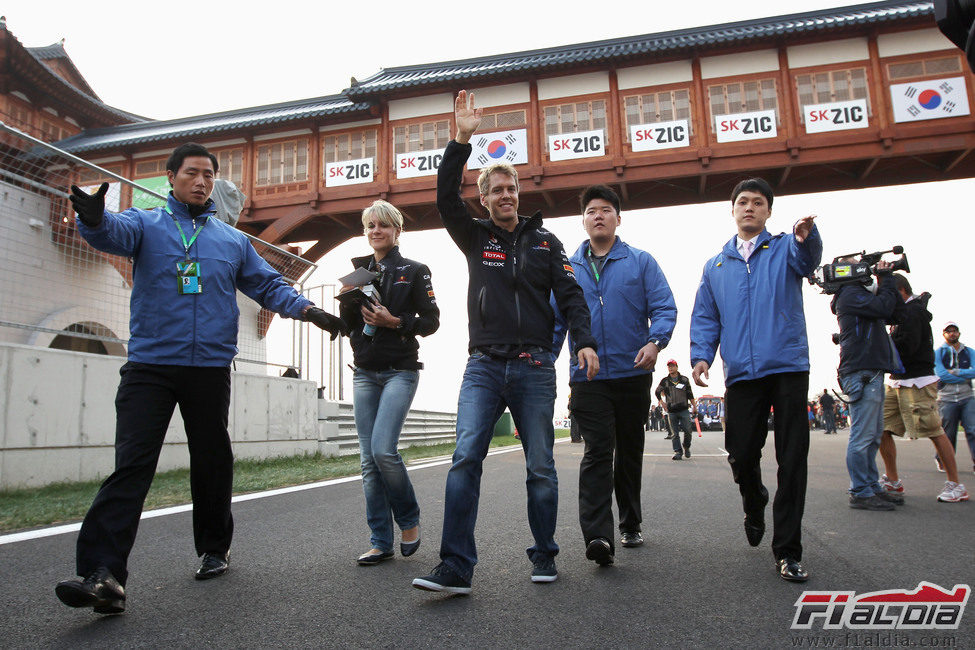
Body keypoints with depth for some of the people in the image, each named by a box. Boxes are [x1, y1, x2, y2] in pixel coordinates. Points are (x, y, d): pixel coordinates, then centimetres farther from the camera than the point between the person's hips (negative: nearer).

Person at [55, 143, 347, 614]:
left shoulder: (233, 239, 15)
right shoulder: (146, 224, 7)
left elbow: (269, 285, 13)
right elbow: (115, 232, -15)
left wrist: (310, 311, -4)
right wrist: (94, 219, -39)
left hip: (211, 368, 3)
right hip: (149, 366, -2)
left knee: (212, 463, 11)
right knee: (131, 464, -10)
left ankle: (215, 549, 27)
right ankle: (104, 574, -11)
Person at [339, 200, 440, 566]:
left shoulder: (414, 272, 2)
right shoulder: (359, 271, 15)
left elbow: (431, 321, -2)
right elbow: (347, 326, 13)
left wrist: (394, 322, -15)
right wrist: (348, 300, -5)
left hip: (400, 370, -5)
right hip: (364, 373, 5)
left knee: (384, 450, -18)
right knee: (369, 458, 2)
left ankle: (409, 519, 8)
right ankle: (381, 541, 11)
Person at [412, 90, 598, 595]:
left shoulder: (545, 241, 13)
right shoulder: (475, 237, 13)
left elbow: (570, 295, 6)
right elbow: (446, 199, -2)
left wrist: (583, 341, -10)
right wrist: (461, 141, -10)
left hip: (534, 368, 1)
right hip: (483, 367, 0)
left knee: (541, 466, 5)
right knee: (465, 457, -14)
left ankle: (544, 557, 20)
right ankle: (455, 567, -12)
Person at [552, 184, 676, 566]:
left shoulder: (641, 262, 6)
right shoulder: (568, 269, 10)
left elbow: (665, 307, -1)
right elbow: (555, 319, 9)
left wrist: (655, 341, -21)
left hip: (632, 373, 1)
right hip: (588, 376, 0)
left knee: (629, 452, 13)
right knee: (597, 452, -11)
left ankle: (630, 525, 29)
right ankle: (598, 536, -16)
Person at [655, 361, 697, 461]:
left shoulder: (684, 380, 7)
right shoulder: (665, 381, 7)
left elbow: (690, 394, 11)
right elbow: (657, 392, 18)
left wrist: (694, 406, 6)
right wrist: (661, 402, 7)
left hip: (684, 410, 0)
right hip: (671, 411, 1)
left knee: (687, 430, -5)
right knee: (675, 433, 0)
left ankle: (687, 447, 19)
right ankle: (678, 451, 3)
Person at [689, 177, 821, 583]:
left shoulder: (785, 249, 10)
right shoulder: (715, 267, 18)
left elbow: (807, 258, -15)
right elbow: (705, 318, 16)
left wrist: (806, 236, -39)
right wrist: (701, 355, -2)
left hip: (788, 367, -2)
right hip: (742, 373, 2)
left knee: (792, 458, -2)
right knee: (741, 454, 2)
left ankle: (787, 550, 9)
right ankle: (754, 504, 36)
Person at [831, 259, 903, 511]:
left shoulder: (858, 294, 25)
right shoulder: (850, 294, -7)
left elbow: (889, 313, 22)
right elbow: (884, 308, -17)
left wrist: (883, 282, 14)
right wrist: (886, 278, -3)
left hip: (871, 372, 11)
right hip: (862, 372, -11)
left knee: (872, 436, 13)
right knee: (862, 436, -9)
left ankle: (872, 487, 20)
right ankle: (860, 493, -6)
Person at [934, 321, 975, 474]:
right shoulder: (938, 353, 5)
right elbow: (941, 374, -10)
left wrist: (955, 372, -13)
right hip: (947, 399, -2)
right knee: (948, 434, 3)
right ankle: (942, 460, 22)